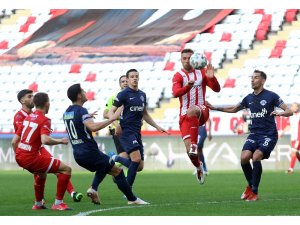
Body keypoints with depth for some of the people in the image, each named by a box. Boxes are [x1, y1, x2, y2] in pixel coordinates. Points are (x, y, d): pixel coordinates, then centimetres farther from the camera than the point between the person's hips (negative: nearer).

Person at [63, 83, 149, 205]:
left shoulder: (67, 112, 9)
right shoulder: (81, 111, -16)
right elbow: (93, 127, -33)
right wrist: (112, 119, -28)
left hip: (78, 155, 8)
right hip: (90, 152, -8)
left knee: (103, 167, 30)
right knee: (117, 171, 4)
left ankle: (93, 188, 8)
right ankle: (132, 199, 8)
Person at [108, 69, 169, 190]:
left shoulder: (142, 95, 15)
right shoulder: (123, 94, -5)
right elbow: (111, 111, -7)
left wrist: (157, 127, 22)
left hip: (137, 133, 7)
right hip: (126, 131, -7)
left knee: (139, 166, 2)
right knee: (136, 158, -23)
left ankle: (116, 159, 26)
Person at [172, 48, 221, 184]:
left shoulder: (201, 73, 9)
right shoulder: (178, 76, 1)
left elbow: (216, 89, 4)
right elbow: (175, 93, -18)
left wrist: (211, 77, -16)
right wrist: (188, 86, -37)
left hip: (201, 111, 0)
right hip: (185, 115, 1)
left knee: (192, 111, -40)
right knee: (188, 149, -9)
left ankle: (194, 145, -38)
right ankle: (198, 167, 23)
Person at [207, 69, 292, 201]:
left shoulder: (271, 96, -5)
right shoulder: (249, 98, 12)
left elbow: (289, 111, -5)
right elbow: (234, 109, 29)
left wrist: (280, 113, -27)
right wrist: (215, 108, 23)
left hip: (269, 135, -5)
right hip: (254, 134, 5)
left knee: (256, 157, -24)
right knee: (244, 158, -16)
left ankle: (254, 192, -12)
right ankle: (250, 186, 8)